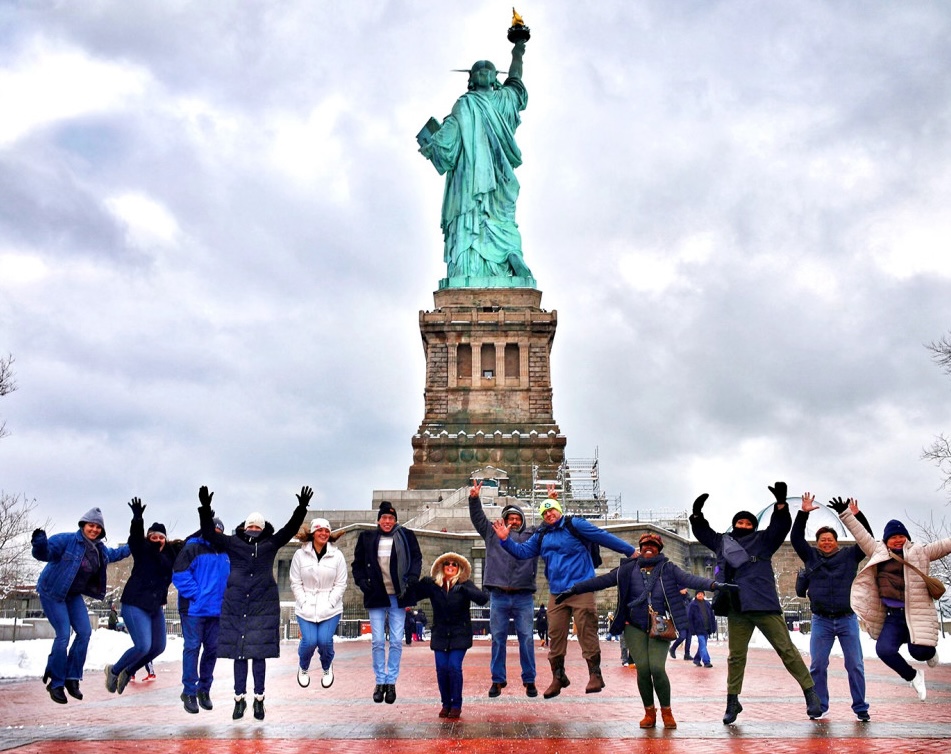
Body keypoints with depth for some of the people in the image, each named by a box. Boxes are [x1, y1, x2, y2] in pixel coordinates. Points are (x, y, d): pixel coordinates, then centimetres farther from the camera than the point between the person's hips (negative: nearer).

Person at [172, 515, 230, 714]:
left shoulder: (225, 554, 13)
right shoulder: (192, 549, -5)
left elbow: (230, 578, 23)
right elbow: (180, 574, -12)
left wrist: (224, 597, 8)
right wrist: (196, 594, -14)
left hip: (216, 610, 6)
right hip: (194, 609, -6)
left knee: (212, 649, 9)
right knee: (192, 648, -4)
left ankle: (204, 689, 21)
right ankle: (189, 692, 3)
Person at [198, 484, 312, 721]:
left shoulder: (270, 544, 9)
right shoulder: (233, 543, 8)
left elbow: (289, 530, 3)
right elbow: (209, 534, 4)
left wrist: (301, 508, -8)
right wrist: (205, 509, -7)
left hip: (263, 606, 0)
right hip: (236, 606, 1)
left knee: (259, 653, 0)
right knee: (238, 653, 4)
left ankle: (259, 699, 9)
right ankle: (239, 698, 13)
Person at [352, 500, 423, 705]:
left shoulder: (406, 537, 2)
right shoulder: (367, 538, 6)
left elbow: (416, 559, 5)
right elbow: (357, 564, 11)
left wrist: (411, 581, -8)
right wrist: (362, 582, -3)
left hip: (398, 596, -1)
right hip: (376, 596, 1)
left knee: (396, 641, 1)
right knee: (377, 641, 1)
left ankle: (391, 682, 10)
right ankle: (380, 681, 12)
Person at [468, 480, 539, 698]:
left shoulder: (532, 536, 15)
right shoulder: (493, 533, 15)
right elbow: (478, 518, 12)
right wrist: (474, 499, 0)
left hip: (524, 597, 0)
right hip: (498, 596, 0)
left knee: (526, 638, 1)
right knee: (498, 638, 4)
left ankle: (529, 680, 8)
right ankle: (498, 680, 11)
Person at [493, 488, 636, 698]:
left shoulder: (574, 525, 0)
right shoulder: (541, 536, 16)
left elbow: (604, 537, -1)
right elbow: (522, 551, 17)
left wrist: (631, 552, -1)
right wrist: (506, 540, 0)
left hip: (581, 591, -5)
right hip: (556, 593, 5)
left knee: (586, 632, -7)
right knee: (555, 635, 4)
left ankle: (595, 674, 0)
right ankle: (558, 677, 15)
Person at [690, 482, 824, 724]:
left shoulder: (763, 540, 8)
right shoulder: (722, 542, 17)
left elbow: (781, 526, -3)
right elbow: (702, 532, 28)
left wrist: (780, 503, -16)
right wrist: (697, 514, 14)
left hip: (764, 606, -3)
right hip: (736, 609, 3)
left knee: (786, 649, -1)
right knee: (736, 656, 8)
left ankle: (810, 693, 7)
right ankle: (732, 701, 16)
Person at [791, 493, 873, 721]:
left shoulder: (849, 555, 6)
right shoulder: (811, 556, 7)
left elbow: (867, 538, -1)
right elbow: (796, 538, -1)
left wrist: (855, 515, -14)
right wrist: (803, 513, -10)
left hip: (847, 619, 0)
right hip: (821, 621, 1)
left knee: (855, 665, 2)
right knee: (817, 666, 1)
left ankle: (860, 708, 12)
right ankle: (820, 706, 12)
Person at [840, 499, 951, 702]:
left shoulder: (920, 552, 5)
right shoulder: (879, 553, 10)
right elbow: (861, 535, 13)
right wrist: (848, 515, 11)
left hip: (917, 614, -2)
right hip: (894, 616, 2)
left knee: (919, 652, -11)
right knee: (884, 649, -14)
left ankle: (930, 652, 32)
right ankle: (913, 676, 15)